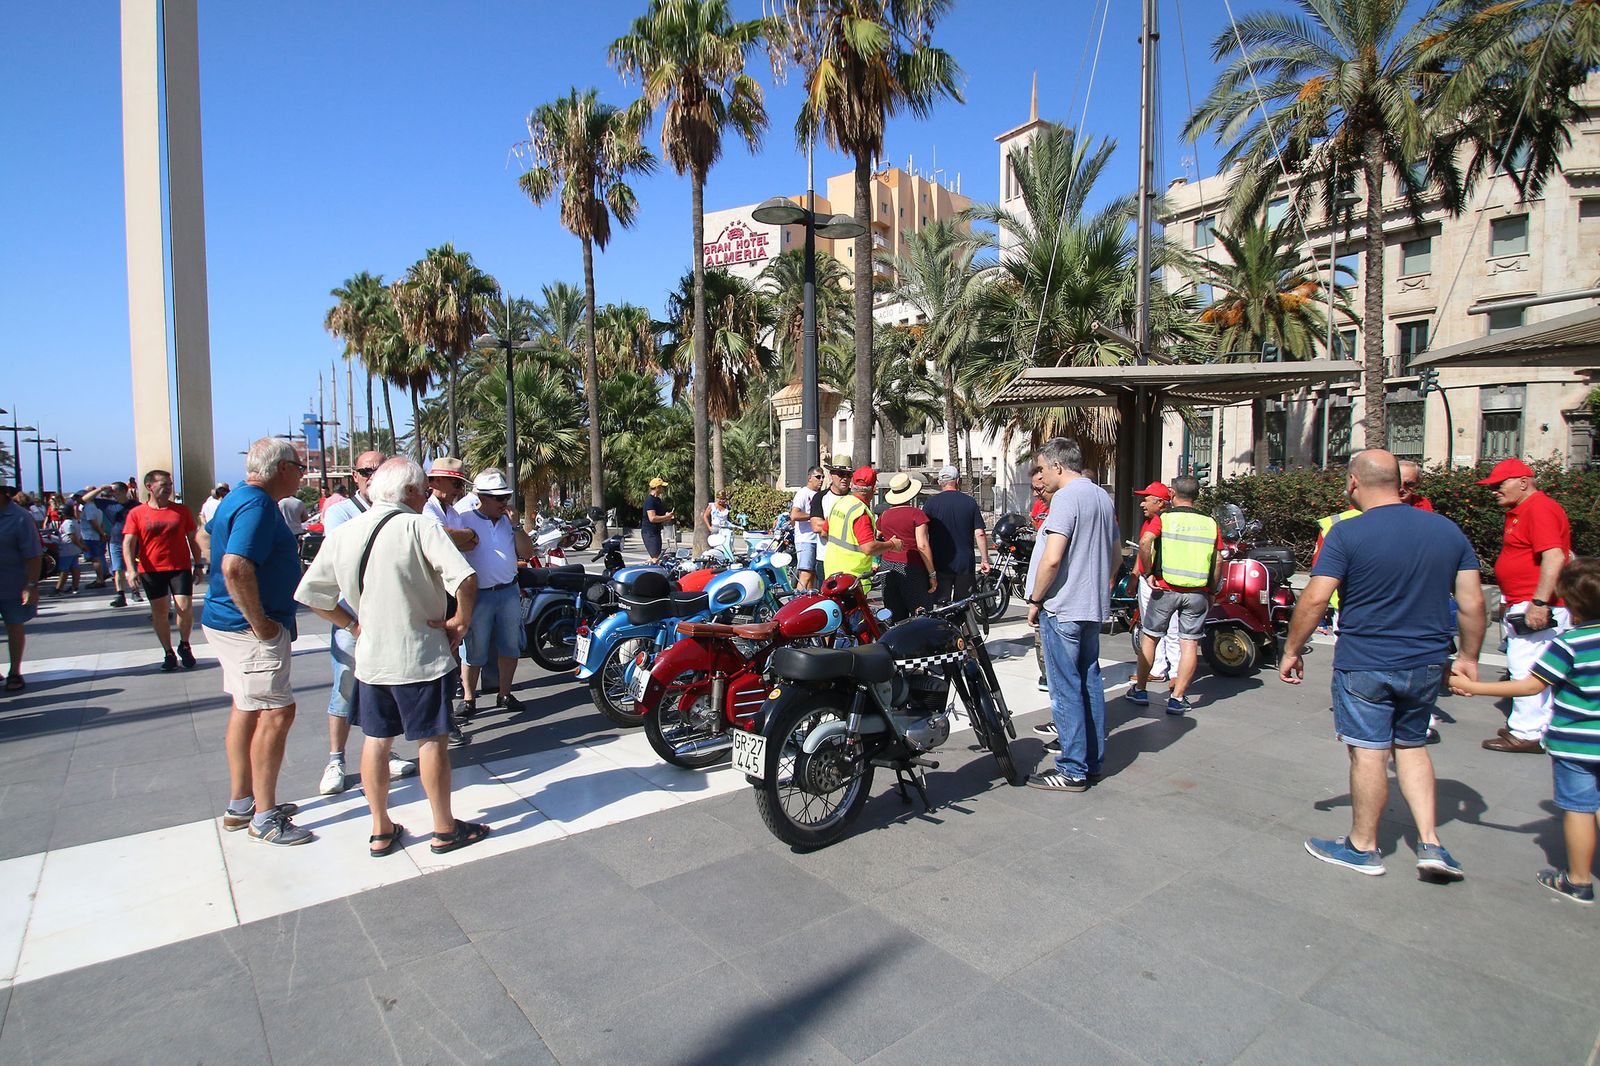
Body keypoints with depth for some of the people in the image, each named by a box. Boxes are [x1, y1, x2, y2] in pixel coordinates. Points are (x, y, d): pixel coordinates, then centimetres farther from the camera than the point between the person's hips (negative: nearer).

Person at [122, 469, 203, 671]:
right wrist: (131, 569, -17)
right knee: (159, 612, 7)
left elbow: (193, 539, 11)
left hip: (180, 567, 0)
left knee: (185, 608, -9)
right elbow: (128, 543, -4)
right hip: (151, 570, 0)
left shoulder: (181, 510, 6)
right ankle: (168, 653, 18)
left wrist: (198, 565, 9)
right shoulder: (136, 514, 1)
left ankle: (184, 645, 15)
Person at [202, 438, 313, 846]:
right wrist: (260, 623, -24)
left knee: (247, 709, 17)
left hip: (227, 623, 11)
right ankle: (265, 819, 3)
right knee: (276, 713, -6)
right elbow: (235, 568, -32)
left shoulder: (239, 498, 13)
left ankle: (240, 805, 28)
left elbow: (208, 535, 31)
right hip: (251, 629, -11)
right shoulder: (257, 506, -21)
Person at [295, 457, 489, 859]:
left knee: (376, 740, 16)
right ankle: (445, 830, 17)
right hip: (421, 657, -5)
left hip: (369, 657, 6)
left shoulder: (342, 534, 3)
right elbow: (465, 579, -28)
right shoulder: (419, 527, -16)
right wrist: (461, 620, -13)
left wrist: (352, 623, 12)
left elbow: (310, 594, 7)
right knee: (432, 740, 6)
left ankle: (381, 831, 27)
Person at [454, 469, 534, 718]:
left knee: (510, 647, 11)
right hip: (478, 595, -5)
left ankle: (505, 694, 25)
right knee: (474, 652, 2)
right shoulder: (464, 520, -5)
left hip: (509, 592, 5)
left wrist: (515, 524, -5)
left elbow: (527, 553, 6)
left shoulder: (508, 520, 10)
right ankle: (469, 699, 14)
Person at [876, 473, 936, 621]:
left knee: (895, 618, 11)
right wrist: (932, 574, -10)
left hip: (887, 567, 6)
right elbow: (922, 545, -13)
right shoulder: (916, 514, -8)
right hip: (911, 569, -5)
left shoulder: (884, 515, 7)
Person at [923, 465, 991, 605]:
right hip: (965, 564, 2)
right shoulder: (970, 502, 1)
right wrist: (984, 560, 7)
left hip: (939, 563, -1)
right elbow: (980, 534, -2)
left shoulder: (932, 502, -3)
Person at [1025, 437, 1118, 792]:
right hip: (1093, 608, 9)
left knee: (1066, 689, -3)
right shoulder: (1102, 497, 15)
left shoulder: (1066, 497, -14)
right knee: (1089, 683, 14)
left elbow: (1052, 559, -22)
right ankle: (1092, 761, 23)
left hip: (1062, 609, -9)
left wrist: (1035, 600, -11)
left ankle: (1073, 770, 3)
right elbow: (1114, 557, 21)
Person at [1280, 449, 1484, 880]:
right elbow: (1472, 603, 5)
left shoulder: (1347, 534, -13)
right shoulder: (1448, 530, 3)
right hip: (1427, 664, 6)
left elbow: (1314, 600, -17)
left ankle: (1363, 847, 18)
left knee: (1369, 753, 3)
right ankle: (1431, 844, 17)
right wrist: (1469, 657, 16)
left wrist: (1292, 650, -6)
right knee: (1412, 747, 21)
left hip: (1364, 663, -5)